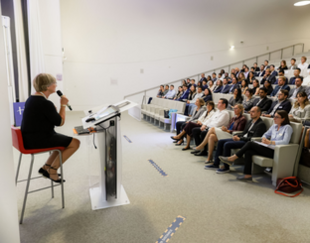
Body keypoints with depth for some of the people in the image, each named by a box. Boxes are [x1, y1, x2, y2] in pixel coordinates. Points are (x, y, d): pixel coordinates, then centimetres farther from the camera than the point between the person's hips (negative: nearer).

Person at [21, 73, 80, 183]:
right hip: (38, 140, -10)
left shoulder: (32, 98, 10)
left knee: (65, 140, 22)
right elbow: (60, 122, -15)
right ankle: (52, 170, 4)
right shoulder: (45, 103, -22)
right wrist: (63, 104, -5)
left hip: (30, 137, 10)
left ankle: (46, 167, 23)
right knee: (75, 143, -8)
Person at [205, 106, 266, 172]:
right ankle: (216, 163, 2)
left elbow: (254, 138, -19)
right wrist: (237, 136, 1)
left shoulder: (261, 124, -11)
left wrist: (240, 138, -18)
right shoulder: (251, 121, 17)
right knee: (220, 141, -1)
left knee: (227, 144, -27)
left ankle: (226, 167, -14)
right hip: (242, 138, 10)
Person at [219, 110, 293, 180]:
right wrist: (264, 138, -2)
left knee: (250, 144, -19)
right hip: (269, 149, 7)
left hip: (275, 152, -7)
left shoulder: (287, 127, -4)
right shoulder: (274, 126, 18)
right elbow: (266, 134, 23)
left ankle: (232, 159, -12)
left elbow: (285, 142, -17)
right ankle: (247, 175, -16)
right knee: (248, 152, -19)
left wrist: (270, 142, -29)